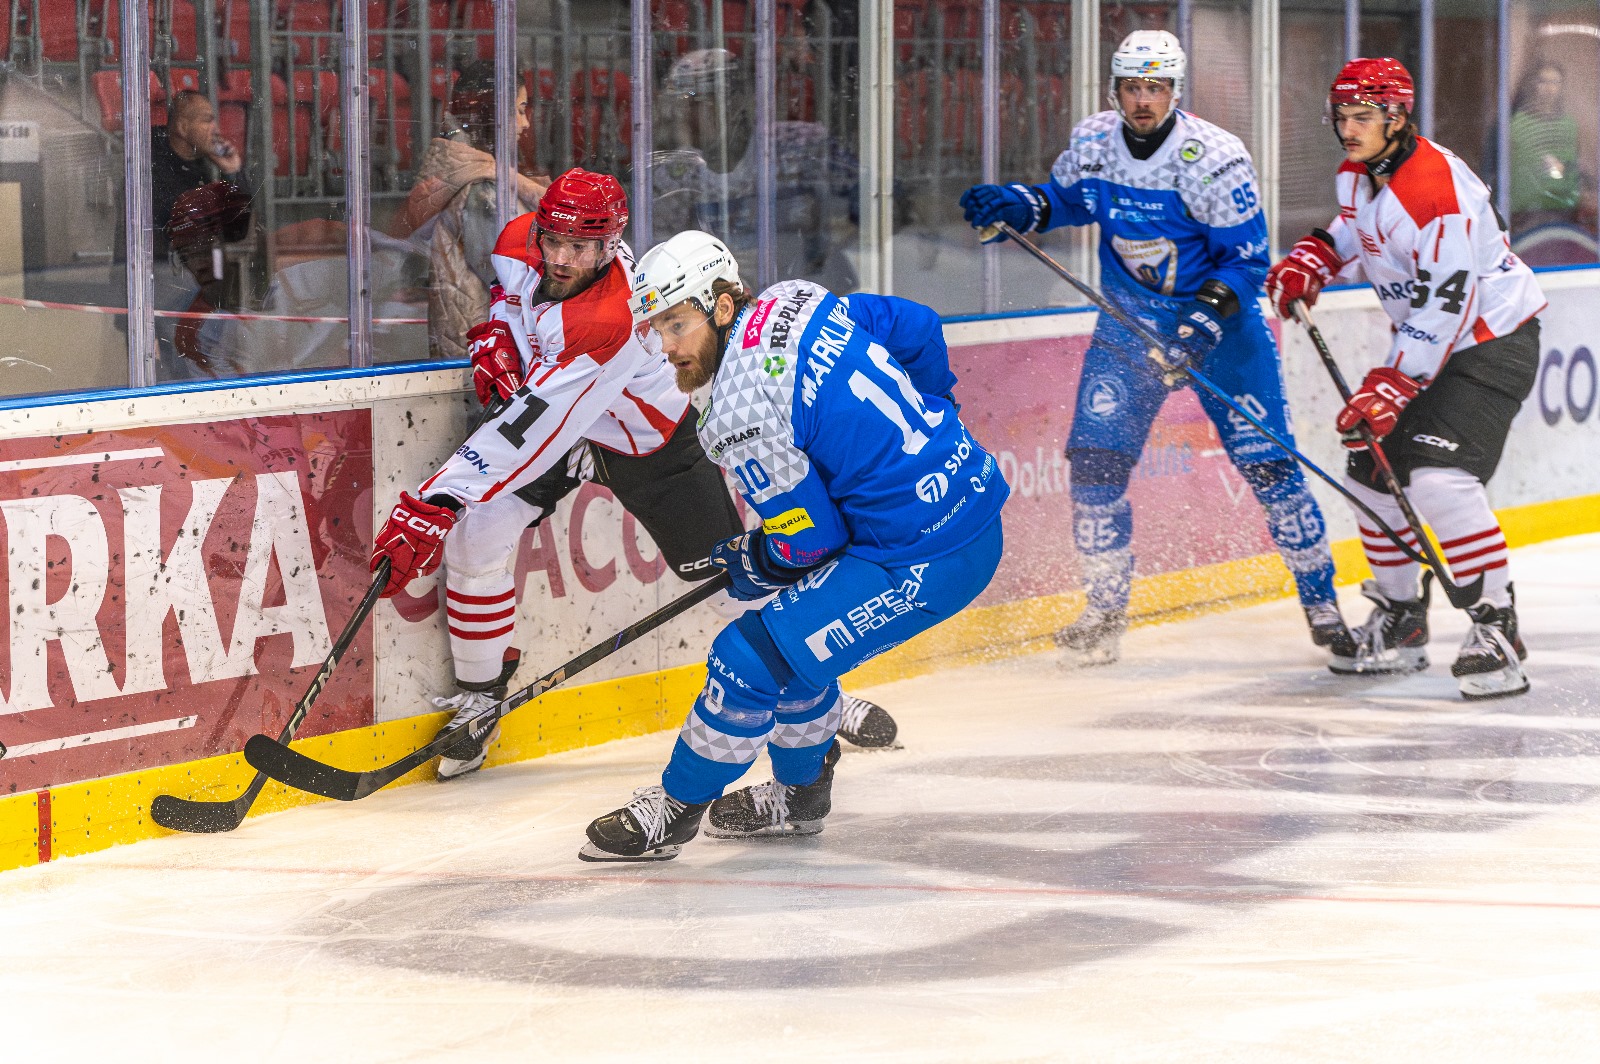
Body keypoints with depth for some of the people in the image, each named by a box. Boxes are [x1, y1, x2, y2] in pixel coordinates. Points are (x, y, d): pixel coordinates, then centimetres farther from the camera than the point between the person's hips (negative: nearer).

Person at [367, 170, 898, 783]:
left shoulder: (610, 323, -42)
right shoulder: (518, 244, -21)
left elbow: (527, 435, -46)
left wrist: (438, 501, -51)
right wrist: (492, 334, -13)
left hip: (647, 443, -5)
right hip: (545, 403, 5)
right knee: (474, 536, -15)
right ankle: (478, 697, 2)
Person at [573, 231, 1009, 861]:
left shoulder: (738, 413, -19)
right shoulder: (796, 301, 4)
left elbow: (809, 541, -12)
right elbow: (918, 327, 14)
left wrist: (744, 566, 9)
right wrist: (924, 415, 33)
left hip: (923, 561, -10)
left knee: (753, 656, -5)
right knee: (793, 633, 25)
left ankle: (672, 810, 12)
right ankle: (799, 795, 41)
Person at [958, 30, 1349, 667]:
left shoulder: (1215, 159, -21)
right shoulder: (1092, 143, -7)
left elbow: (1246, 260, -18)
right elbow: (1067, 200, 15)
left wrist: (1206, 323, -31)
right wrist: (1016, 205, -5)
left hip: (1218, 318, -4)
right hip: (1130, 321, 4)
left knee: (1267, 464, -7)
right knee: (1094, 458, -8)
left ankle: (1321, 600, 9)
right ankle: (1105, 614, 6)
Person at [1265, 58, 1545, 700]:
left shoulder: (1435, 185, -27)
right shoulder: (1357, 175, 3)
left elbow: (1448, 303, -29)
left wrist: (1391, 387, -30)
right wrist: (1310, 261, 6)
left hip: (1493, 340, -10)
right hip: (1425, 341, 10)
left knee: (1440, 478, -25)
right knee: (1371, 473, 10)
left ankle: (1498, 628, -19)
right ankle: (1402, 621, 24)